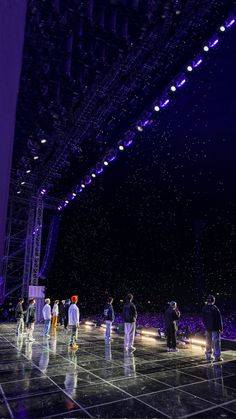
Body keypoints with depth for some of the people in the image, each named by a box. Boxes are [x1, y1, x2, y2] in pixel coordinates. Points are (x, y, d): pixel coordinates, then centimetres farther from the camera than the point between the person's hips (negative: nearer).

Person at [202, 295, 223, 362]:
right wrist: (221, 328, -7)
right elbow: (219, 319, -14)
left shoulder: (204, 308, 1)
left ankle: (208, 356, 23)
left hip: (207, 328, 6)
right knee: (216, 342, 2)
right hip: (215, 328, -6)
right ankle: (217, 357, 4)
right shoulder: (215, 308, -18)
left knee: (208, 342, 14)